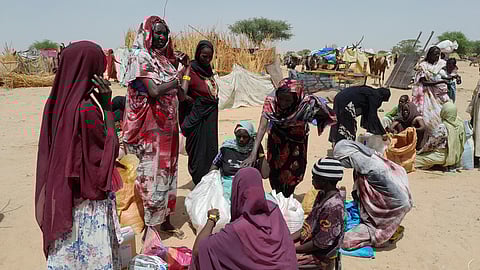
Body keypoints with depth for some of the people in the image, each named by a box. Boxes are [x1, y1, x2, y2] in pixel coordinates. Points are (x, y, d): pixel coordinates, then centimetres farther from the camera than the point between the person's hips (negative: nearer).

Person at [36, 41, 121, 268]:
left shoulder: (56, 102, -1)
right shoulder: (86, 109, -24)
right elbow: (110, 146, -13)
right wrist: (107, 105, -15)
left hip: (60, 194, 7)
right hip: (87, 197, -7)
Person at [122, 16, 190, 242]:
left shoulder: (165, 58, 13)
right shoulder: (140, 58, -10)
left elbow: (179, 95, 14)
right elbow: (154, 91, -23)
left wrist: (181, 65, 4)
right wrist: (178, 79, -11)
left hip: (168, 124, 8)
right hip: (151, 127, -8)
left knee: (167, 170, 13)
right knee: (152, 172, -3)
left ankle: (165, 220, 26)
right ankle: (151, 227, 8)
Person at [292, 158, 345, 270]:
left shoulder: (332, 206, -29)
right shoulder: (323, 194, -1)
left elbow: (321, 243, -24)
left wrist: (293, 249, -17)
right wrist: (290, 238, 2)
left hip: (318, 256, -9)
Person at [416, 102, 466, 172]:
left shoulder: (442, 127, -24)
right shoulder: (460, 123, -5)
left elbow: (431, 143, -15)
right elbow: (463, 140, 7)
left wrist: (421, 151, 1)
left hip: (444, 156, -7)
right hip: (457, 155, 7)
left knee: (416, 157, -4)